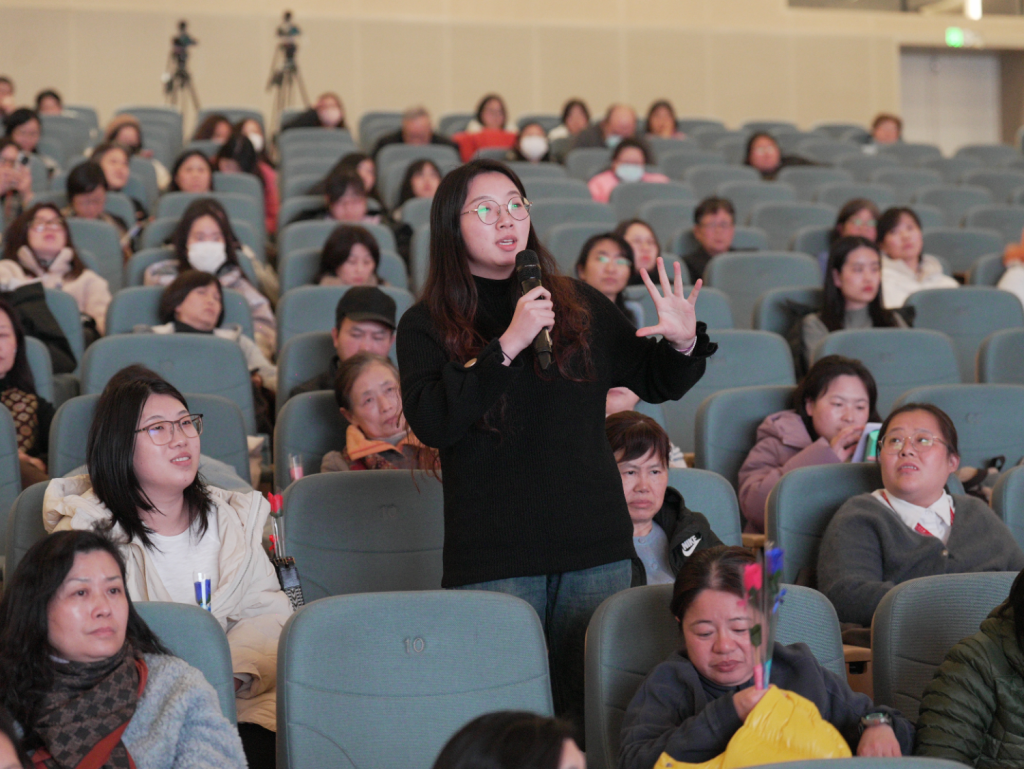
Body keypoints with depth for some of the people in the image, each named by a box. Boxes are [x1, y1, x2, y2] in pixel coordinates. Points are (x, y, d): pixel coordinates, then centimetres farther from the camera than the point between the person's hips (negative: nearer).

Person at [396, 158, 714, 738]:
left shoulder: (579, 305, 10)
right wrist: (507, 345, -21)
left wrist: (684, 343, -4)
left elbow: (657, 383, 18)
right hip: (493, 560, -3)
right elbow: (432, 422, -16)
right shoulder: (427, 325, 1)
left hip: (595, 548, 3)